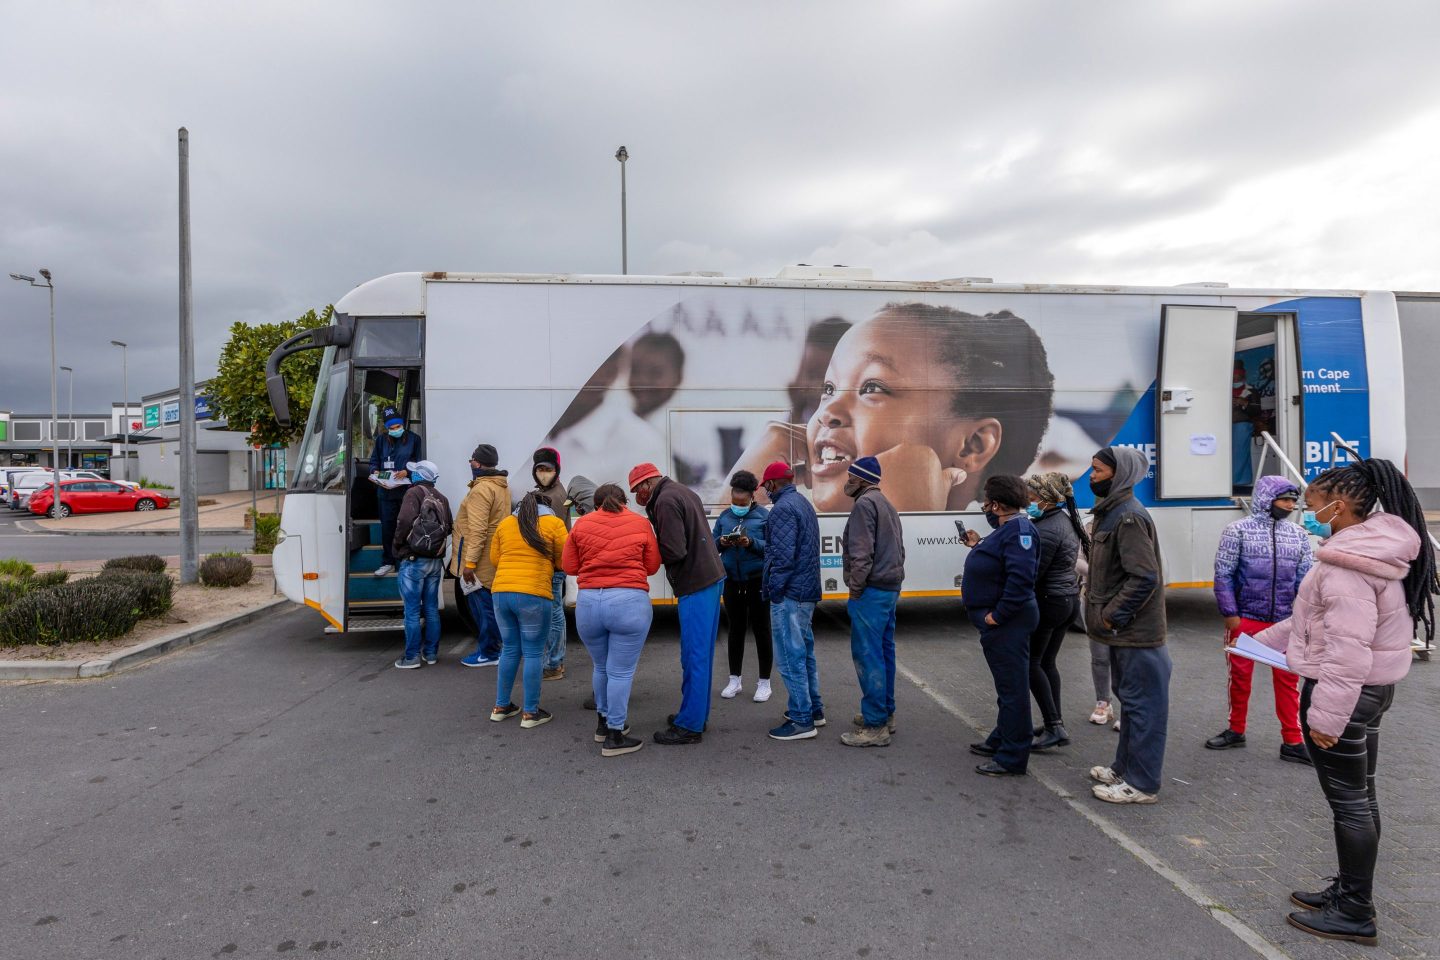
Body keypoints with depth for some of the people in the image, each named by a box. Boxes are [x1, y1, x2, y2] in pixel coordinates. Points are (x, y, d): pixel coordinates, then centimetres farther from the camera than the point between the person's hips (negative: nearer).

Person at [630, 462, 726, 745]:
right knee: (700, 654, 17)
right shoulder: (683, 492, 17)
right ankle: (697, 713, 27)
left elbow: (674, 551, -21)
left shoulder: (666, 501, -14)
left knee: (694, 656, -4)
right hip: (711, 576, 10)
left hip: (695, 585, -10)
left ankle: (690, 726, 3)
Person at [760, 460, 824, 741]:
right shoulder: (804, 504, 16)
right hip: (808, 591, 10)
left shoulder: (783, 508, -16)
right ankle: (814, 710, 28)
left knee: (791, 657, -5)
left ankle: (801, 720, 0)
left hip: (789, 594, -10)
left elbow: (783, 555, -23)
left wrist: (774, 589, -14)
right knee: (804, 652, 19)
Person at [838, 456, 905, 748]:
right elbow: (899, 549, 20)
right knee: (883, 651, 16)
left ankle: (875, 726, -7)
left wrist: (855, 588, -14)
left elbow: (861, 552, -20)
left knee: (867, 655, -8)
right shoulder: (887, 505, 19)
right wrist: (893, 581, 18)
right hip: (890, 587, 10)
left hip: (871, 591, -10)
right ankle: (886, 713, 24)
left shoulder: (865, 503, -13)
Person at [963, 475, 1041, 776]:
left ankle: (1012, 759, 3)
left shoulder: (1019, 530, -20)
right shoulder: (1009, 529, 15)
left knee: (1012, 687, -4)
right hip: (998, 625, 11)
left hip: (1006, 624, -11)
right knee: (1007, 684, 22)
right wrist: (977, 547, 21)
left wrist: (998, 615, -26)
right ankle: (1001, 740, 36)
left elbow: (1020, 577, -30)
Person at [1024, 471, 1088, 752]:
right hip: (1069, 599, 9)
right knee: (1047, 662, 16)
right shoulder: (1067, 520, 10)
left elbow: (1032, 574, -21)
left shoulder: (1047, 529, -21)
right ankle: (1056, 722, 21)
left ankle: (1054, 727, -2)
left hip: (1048, 601, -9)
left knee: (1031, 663, 0)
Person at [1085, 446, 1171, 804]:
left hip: (1136, 632, -10)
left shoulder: (1129, 517, -19)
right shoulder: (1110, 512, 12)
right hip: (1123, 629, 10)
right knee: (1129, 698, 20)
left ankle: (1141, 784, 9)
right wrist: (1106, 615, 13)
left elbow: (1144, 577, -25)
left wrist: (1113, 617, -19)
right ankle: (1125, 767, 33)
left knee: (1142, 704, 0)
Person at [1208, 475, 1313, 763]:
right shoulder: (1238, 530, -6)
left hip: (1284, 621, 3)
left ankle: (1292, 741, 18)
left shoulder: (1299, 535, 5)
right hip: (1245, 618, -2)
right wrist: (1230, 614, -10)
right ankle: (1236, 730, 27)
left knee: (1288, 679, 6)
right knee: (1240, 675, 10)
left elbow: (1305, 578, 8)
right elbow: (1223, 575, -7)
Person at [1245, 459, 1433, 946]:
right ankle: (1352, 891, 34)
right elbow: (1319, 618, 15)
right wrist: (1265, 640, 17)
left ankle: (1355, 914, 15)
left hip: (1345, 691, -10)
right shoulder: (1376, 547, 7)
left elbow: (1346, 649, -28)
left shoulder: (1346, 566, -25)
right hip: (1373, 687, 10)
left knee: (1348, 801, 2)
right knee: (1360, 796, 19)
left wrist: (1325, 715, -23)